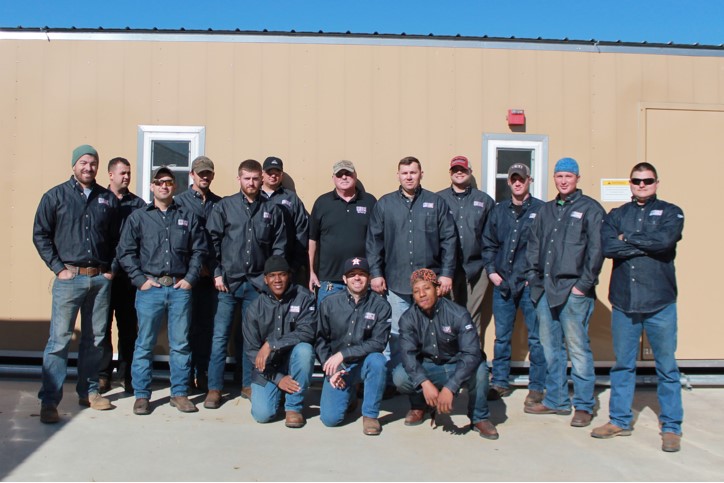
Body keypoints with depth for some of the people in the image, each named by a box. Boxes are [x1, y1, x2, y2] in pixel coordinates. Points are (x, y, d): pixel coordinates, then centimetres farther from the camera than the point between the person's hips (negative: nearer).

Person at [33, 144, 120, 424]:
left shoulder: (108, 199, 10)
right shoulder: (55, 196, 3)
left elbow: (118, 238, 14)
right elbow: (40, 235, 1)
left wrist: (112, 269, 5)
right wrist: (58, 268, -5)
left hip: (101, 279, 3)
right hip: (69, 278, -3)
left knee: (95, 338, 10)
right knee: (59, 339, -5)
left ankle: (88, 392, 23)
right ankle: (49, 400, 1)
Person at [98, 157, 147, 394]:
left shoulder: (138, 204, 8)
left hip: (129, 274, 1)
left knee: (128, 325, 6)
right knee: (103, 324, 4)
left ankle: (128, 374, 15)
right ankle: (103, 374, 12)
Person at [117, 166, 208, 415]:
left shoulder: (188, 216, 12)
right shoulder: (138, 217, 8)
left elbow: (199, 249, 10)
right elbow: (126, 251, 5)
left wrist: (190, 278, 0)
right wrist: (140, 279, -4)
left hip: (180, 289, 1)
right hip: (150, 288, -1)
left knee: (180, 345, 5)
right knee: (144, 344, 4)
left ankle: (180, 393, 15)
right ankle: (142, 395, 14)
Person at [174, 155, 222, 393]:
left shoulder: (219, 204, 11)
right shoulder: (180, 201, 4)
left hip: (211, 273, 2)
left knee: (207, 324, 5)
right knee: (187, 324, 1)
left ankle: (203, 373, 13)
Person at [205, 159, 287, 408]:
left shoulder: (272, 210, 6)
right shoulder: (224, 206, 3)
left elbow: (279, 246, 6)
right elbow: (212, 241, 1)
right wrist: (217, 274, -5)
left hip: (257, 283, 1)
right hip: (227, 282, -1)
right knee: (220, 336, 1)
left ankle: (248, 384, 22)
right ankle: (214, 388, 10)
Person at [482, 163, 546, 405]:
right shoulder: (499, 210, 11)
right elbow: (488, 243, 14)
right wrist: (491, 271, 4)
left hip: (530, 283, -4)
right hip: (502, 283, 4)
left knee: (536, 338, 3)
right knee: (501, 337, 12)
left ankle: (536, 387, 13)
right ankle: (500, 383, 23)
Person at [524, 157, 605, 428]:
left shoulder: (590, 209, -1)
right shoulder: (546, 210, 18)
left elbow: (596, 250, -8)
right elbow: (533, 245, 19)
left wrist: (584, 284, -12)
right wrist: (532, 276, 9)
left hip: (573, 291, -6)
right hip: (545, 289, 6)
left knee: (578, 348, -3)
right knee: (550, 348, 11)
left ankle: (584, 406, 7)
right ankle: (556, 400, 21)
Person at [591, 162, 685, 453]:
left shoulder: (670, 213, 5)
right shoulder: (616, 215, 11)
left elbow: (664, 240, -17)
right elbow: (607, 246, -8)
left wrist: (628, 239, -6)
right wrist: (646, 246, -11)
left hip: (660, 303, -2)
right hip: (623, 301, 2)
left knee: (667, 368, 5)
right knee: (623, 365, 12)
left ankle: (671, 427, 17)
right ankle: (620, 420, 24)